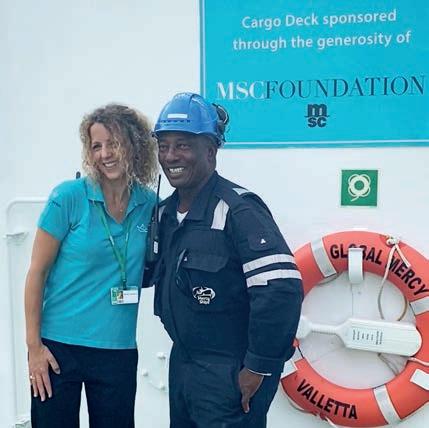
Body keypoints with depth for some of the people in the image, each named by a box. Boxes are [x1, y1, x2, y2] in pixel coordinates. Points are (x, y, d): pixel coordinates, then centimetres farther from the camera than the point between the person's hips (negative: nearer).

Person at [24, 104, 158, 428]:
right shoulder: (69, 197, -9)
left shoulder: (150, 204, 0)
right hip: (58, 346, -2)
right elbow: (37, 272, -6)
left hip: (119, 351, 3)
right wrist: (33, 345, -8)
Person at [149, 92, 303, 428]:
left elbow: (282, 288, -26)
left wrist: (259, 368, -20)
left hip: (231, 374, -8)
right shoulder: (166, 212, 5)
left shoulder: (237, 209, -20)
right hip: (181, 363, 8)